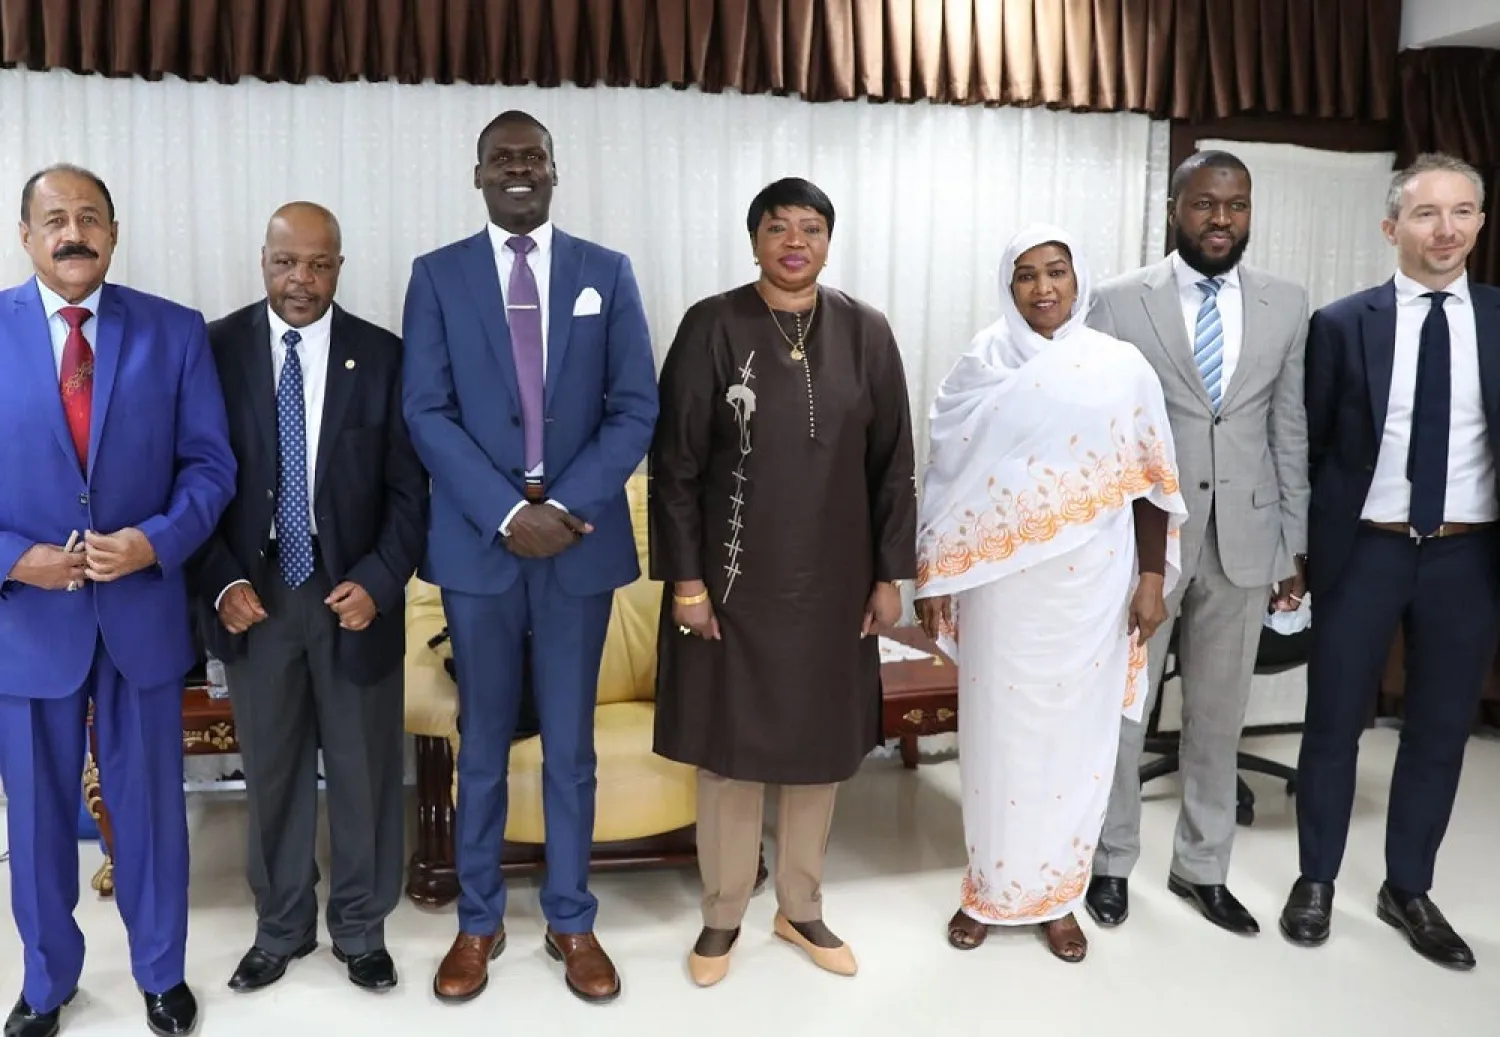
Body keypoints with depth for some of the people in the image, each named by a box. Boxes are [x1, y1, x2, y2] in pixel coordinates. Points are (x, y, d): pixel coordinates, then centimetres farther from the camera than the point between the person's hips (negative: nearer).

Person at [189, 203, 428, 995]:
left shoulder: (382, 356, -3)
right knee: (271, 771, 13)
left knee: (363, 770, 9)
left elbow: (409, 487, -2)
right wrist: (220, 582, -9)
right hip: (253, 594, 1)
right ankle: (281, 927, 33)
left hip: (353, 593, 0)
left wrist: (378, 581, -12)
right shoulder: (215, 349, -1)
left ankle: (361, 929, 29)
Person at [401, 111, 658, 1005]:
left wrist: (568, 507, -13)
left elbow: (636, 409, -1)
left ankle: (571, 922, 26)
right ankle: (479, 921, 27)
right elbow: (427, 414, -4)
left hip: (583, 541, 0)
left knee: (570, 746, 11)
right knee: (483, 745, 11)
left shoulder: (608, 274, 4)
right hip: (477, 543, 0)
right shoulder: (438, 276, 3)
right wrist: (507, 514, -15)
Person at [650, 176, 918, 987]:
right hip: (734, 577, -2)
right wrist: (684, 577, -10)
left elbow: (892, 463, 4)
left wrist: (890, 574, 1)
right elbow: (674, 461, -6)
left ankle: (800, 908, 32)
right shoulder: (712, 326, -6)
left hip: (832, 579, 3)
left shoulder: (865, 332, 1)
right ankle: (723, 913, 27)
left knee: (819, 744, 13)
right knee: (728, 743, 8)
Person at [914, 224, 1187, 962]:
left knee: (1075, 734, 9)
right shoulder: (980, 367, 1)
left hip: (1090, 584, 1)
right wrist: (931, 576, 0)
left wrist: (1152, 578, -1)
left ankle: (1055, 894, 26)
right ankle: (990, 888, 25)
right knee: (998, 733, 7)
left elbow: (1149, 482, 3)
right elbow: (947, 477, 2)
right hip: (998, 583, 0)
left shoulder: (1122, 368, 1)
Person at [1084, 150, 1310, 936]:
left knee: (1218, 715, 13)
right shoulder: (1121, 301, -4)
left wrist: (1294, 546, 7)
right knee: (1120, 710, 9)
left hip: (1244, 542, 3)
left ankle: (1202, 866, 30)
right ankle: (1112, 862, 27)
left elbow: (1290, 433, 8)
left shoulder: (1287, 306, 5)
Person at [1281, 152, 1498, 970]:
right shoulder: (1342, 324, -2)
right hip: (1366, 550, -2)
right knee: (1333, 722, 8)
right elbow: (1307, 445, 1)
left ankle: (1408, 890, 28)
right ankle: (1316, 880, 25)